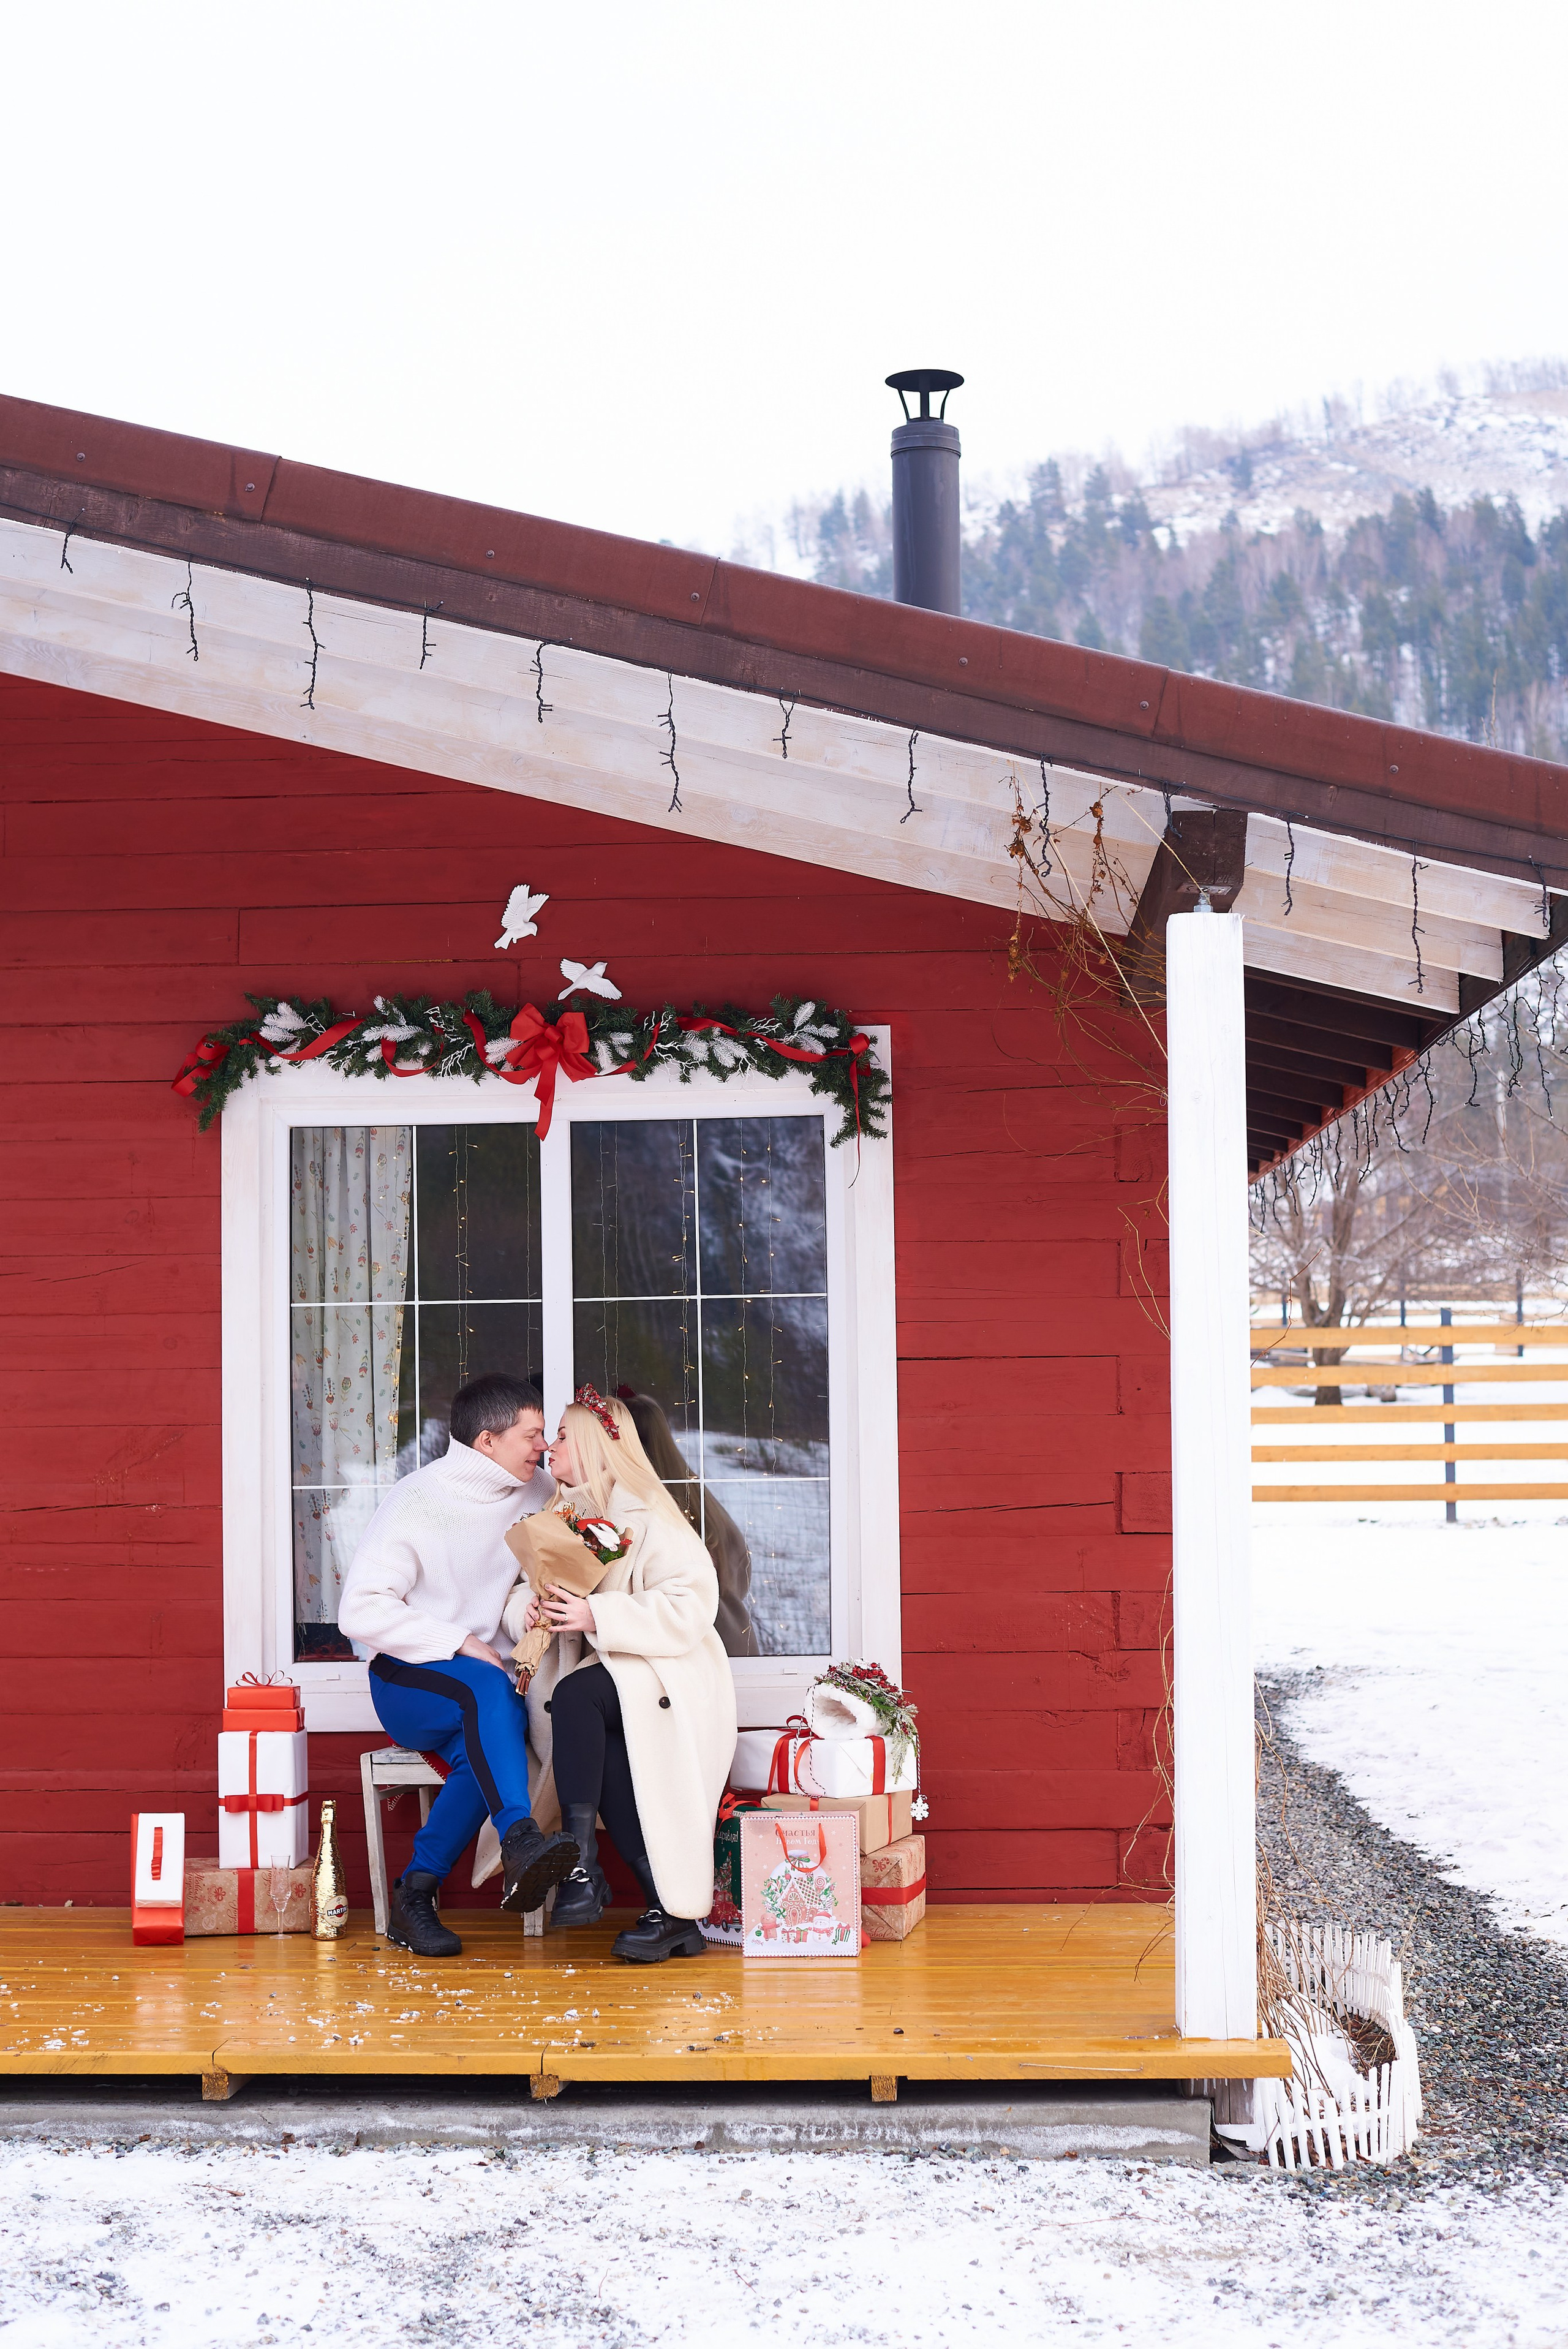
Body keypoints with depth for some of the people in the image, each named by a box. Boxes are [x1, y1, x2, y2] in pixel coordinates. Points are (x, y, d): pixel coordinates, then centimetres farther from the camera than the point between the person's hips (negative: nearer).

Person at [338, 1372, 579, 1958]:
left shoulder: (536, 1493, 5)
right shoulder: (417, 1503, -11)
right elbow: (360, 1610, -17)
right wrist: (459, 1644, -21)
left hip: (485, 1677, 4)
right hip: (407, 1679, -4)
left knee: (483, 1751, -32)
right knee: (489, 1690, -36)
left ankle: (415, 1895, -26)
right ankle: (520, 1843, -49)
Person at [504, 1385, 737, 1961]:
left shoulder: (645, 1517, -7)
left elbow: (690, 1606, -18)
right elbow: (522, 1595, 15)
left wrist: (597, 1616, -25)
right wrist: (529, 1608, -10)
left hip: (667, 1681, -5)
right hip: (607, 1677, 5)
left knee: (574, 1694, -33)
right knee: (602, 1752, -28)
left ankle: (582, 1862, -33)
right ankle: (669, 1909, -27)